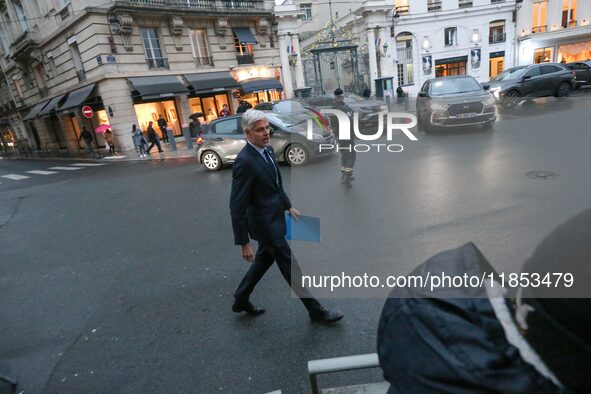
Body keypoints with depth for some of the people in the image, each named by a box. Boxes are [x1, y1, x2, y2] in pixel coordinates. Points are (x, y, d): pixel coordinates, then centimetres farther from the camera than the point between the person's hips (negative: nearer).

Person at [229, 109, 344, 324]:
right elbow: (237, 206, -23)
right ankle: (316, 310, 22)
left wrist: (288, 206, 20)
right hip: (265, 223, -9)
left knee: (264, 260, 23)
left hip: (274, 217, 9)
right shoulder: (244, 161, -25)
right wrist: (244, 243, -20)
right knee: (291, 267, 4)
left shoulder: (268, 150, 2)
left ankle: (241, 300, 41)